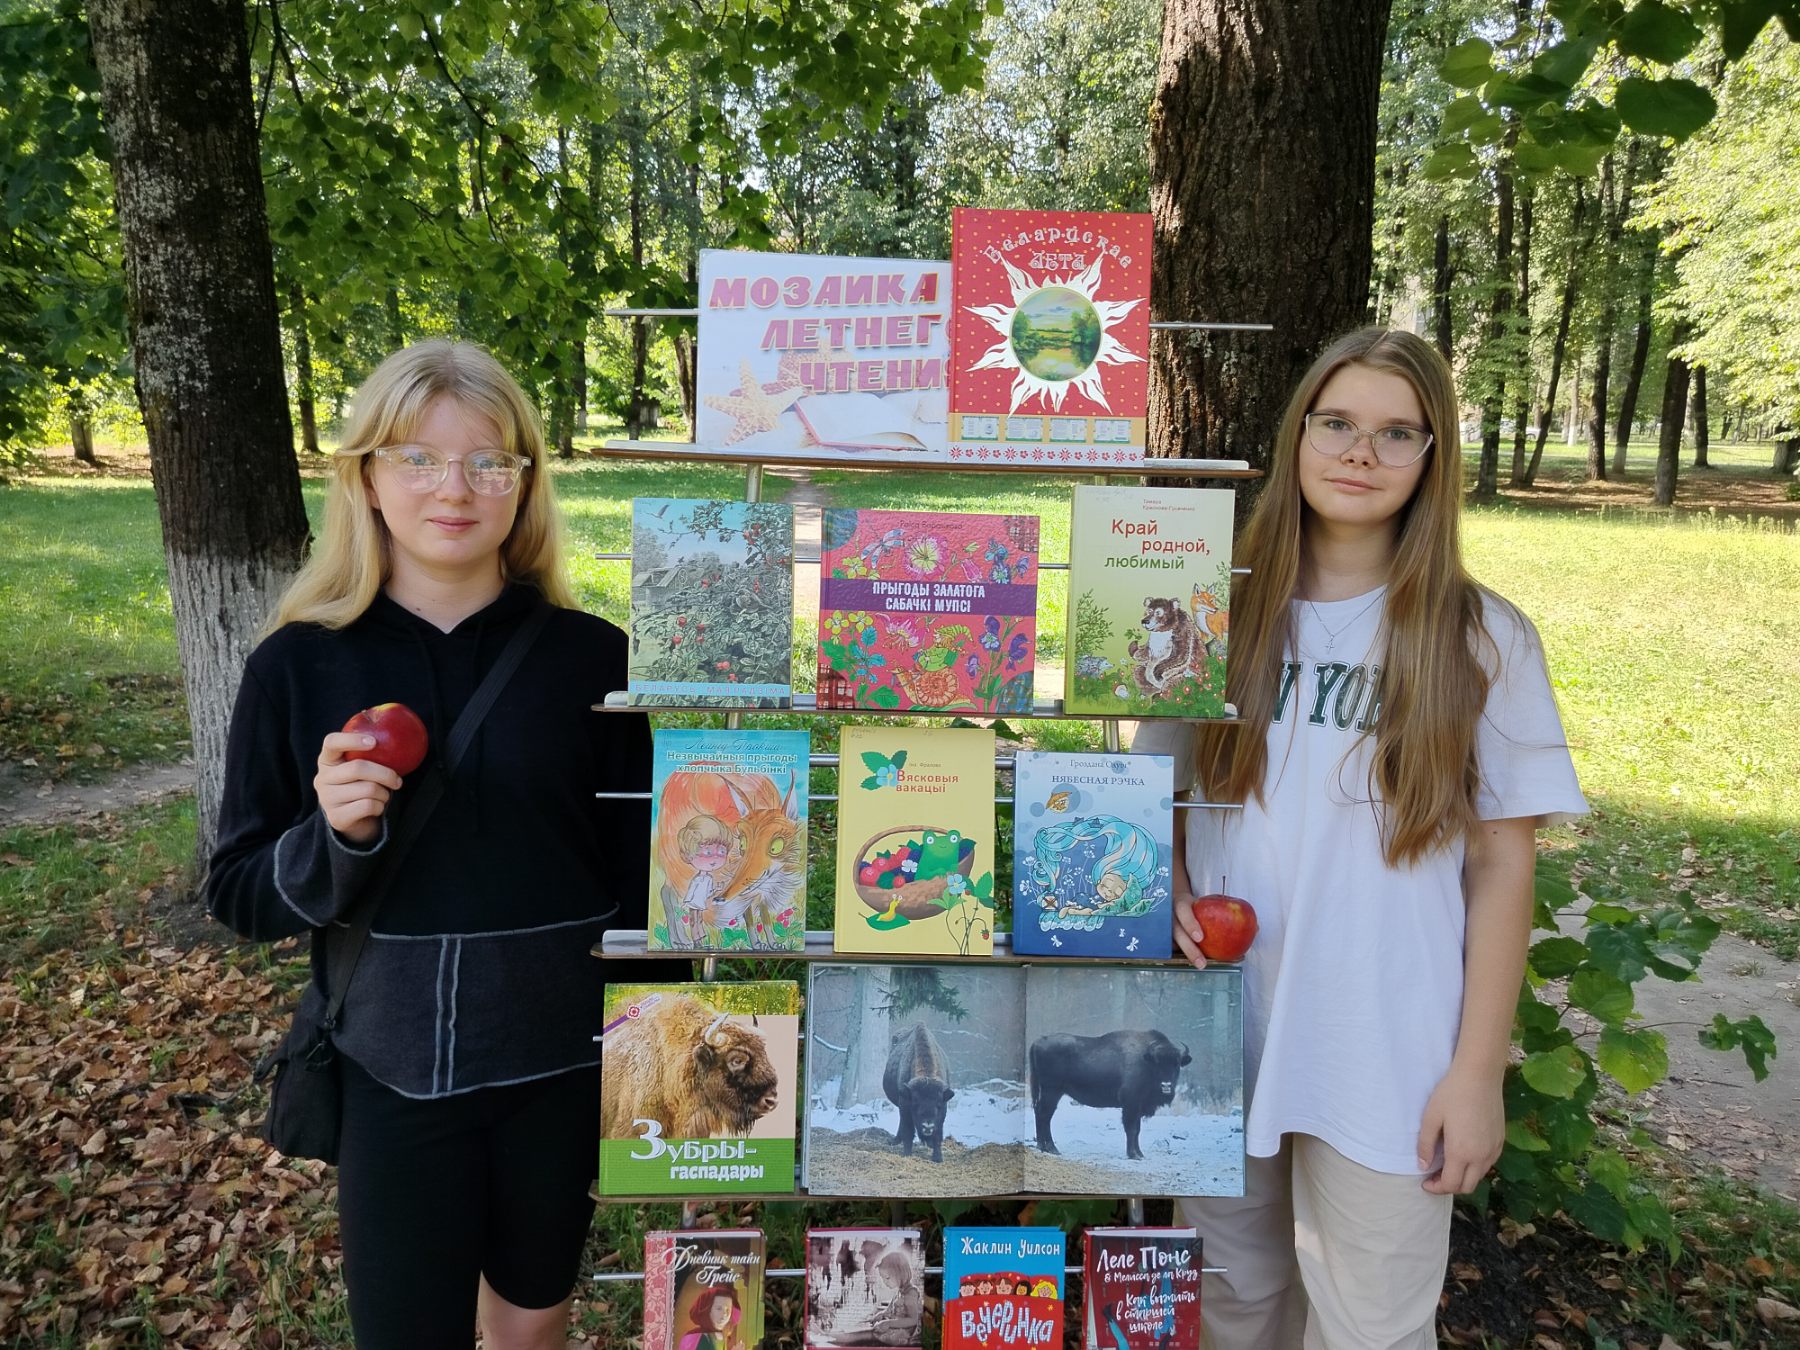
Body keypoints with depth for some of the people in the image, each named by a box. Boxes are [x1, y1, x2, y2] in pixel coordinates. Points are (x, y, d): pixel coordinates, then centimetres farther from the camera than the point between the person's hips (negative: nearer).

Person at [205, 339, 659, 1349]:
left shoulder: (590, 656, -9)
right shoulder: (298, 664, -7)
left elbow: (640, 874, -3)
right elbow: (241, 894, -1)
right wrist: (333, 835, -21)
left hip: (562, 1064, 1)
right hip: (391, 1074, 0)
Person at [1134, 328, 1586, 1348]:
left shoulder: (1481, 640, -4)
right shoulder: (1223, 612, 1)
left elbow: (1503, 864, -3)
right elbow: (1160, 786, 10)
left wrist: (1479, 1069, -5)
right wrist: (1170, 888, -10)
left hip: (1390, 1061, -2)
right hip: (1222, 1029, 2)